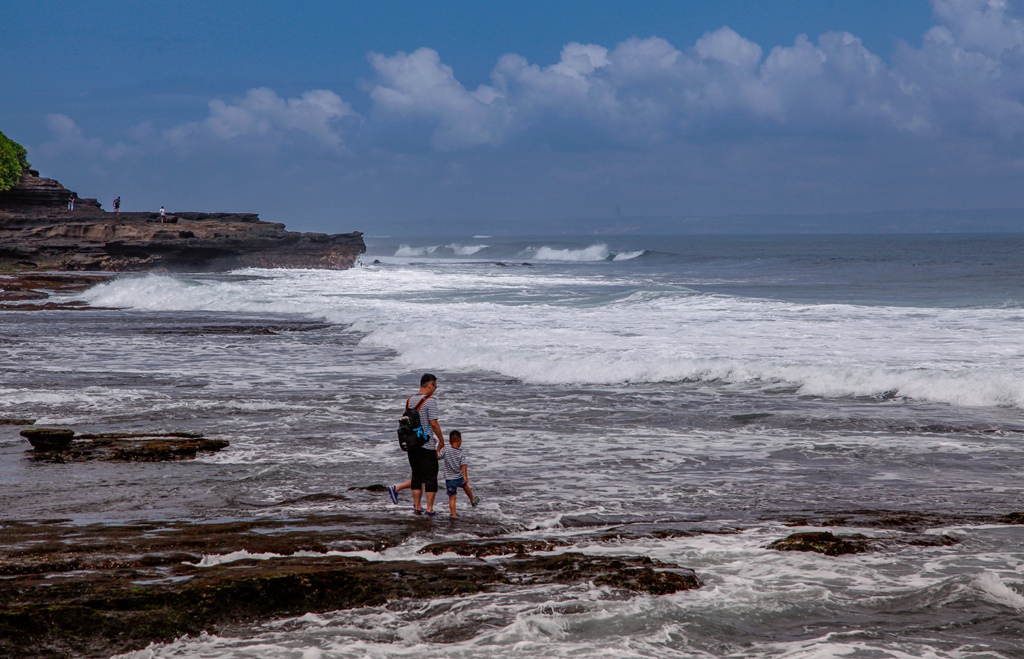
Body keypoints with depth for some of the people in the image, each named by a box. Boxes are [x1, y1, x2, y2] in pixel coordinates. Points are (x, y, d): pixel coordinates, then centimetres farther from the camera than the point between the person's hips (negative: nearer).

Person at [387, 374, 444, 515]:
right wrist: (441, 440, -3)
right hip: (426, 445, -6)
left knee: (417, 475, 14)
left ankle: (417, 506, 12)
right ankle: (429, 509, 4)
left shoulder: (410, 400, 10)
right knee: (431, 476, 2)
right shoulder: (430, 401, -13)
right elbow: (434, 424, -17)